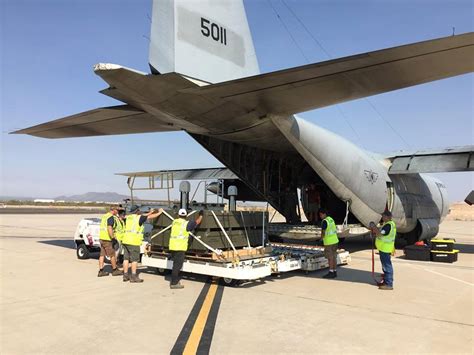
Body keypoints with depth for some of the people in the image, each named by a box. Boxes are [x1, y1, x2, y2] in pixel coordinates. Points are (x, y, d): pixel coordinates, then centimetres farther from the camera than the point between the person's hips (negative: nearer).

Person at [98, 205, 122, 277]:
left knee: (102, 255, 9)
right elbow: (109, 228, -25)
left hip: (102, 238, 9)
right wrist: (113, 237, -21)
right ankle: (115, 270, 14)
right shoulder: (111, 217, -16)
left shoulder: (104, 216, 14)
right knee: (112, 255, 4)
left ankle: (101, 271, 11)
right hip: (107, 239, -9)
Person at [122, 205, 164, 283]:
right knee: (134, 259, -2)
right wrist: (159, 212, 16)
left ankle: (125, 276, 15)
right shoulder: (139, 217, -7)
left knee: (126, 258, 10)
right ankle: (133, 276, 0)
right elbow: (151, 217, 1)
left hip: (126, 241, 8)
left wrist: (149, 213, 35)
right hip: (133, 242, -8)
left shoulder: (128, 217, 14)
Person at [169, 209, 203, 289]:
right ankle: (174, 283, 0)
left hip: (173, 246, 7)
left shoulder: (174, 222, 12)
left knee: (176, 264, 18)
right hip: (180, 247, -7)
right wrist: (201, 215, 20)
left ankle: (175, 280, 28)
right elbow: (197, 222, 4)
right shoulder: (186, 223, -7)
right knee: (177, 265, -3)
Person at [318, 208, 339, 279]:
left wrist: (322, 237, 2)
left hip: (329, 242, -9)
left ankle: (331, 273, 0)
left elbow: (323, 232, -18)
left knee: (330, 257, -3)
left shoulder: (324, 221, -18)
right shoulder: (331, 219, 10)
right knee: (334, 257, 11)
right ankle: (335, 272, 17)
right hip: (335, 240, 9)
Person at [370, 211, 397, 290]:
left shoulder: (388, 225, -19)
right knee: (385, 265, 18)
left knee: (387, 266, -6)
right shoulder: (388, 224, 16)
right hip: (384, 248, 11)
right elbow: (382, 234, 22)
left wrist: (374, 227, -17)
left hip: (385, 248, -11)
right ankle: (386, 281, 28)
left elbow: (380, 233, -27)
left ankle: (389, 284, -2)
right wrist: (375, 231, 8)